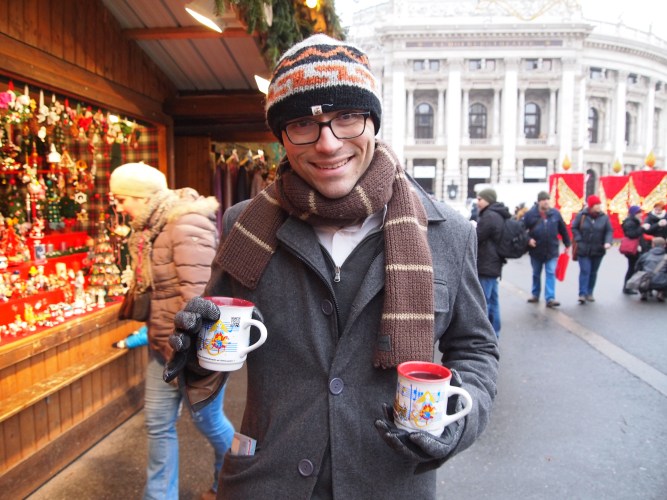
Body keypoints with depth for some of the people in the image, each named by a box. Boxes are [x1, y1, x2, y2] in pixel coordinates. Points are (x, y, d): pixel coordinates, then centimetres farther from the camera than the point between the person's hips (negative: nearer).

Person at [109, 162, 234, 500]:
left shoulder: (187, 224, -22)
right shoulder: (151, 228, 7)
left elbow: (197, 294, -27)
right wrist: (154, 334, 15)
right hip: (163, 344, 8)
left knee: (206, 418, 12)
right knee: (158, 423, 14)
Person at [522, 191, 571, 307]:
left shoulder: (555, 213, -2)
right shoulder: (530, 214, -8)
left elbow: (563, 229, 7)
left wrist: (567, 244, 11)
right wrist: (528, 240, -16)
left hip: (552, 250, 0)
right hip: (536, 250, 0)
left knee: (550, 274, -4)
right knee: (536, 274, 15)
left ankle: (550, 298, -4)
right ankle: (535, 295, 31)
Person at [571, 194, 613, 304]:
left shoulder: (604, 217, -1)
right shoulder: (581, 215, -6)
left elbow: (609, 231, 0)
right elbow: (574, 228, 1)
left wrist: (608, 242, -17)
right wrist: (579, 240, -10)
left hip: (598, 250, 3)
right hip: (583, 250, -3)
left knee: (593, 272, 12)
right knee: (585, 271, -8)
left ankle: (589, 293, 24)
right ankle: (582, 294, -7)